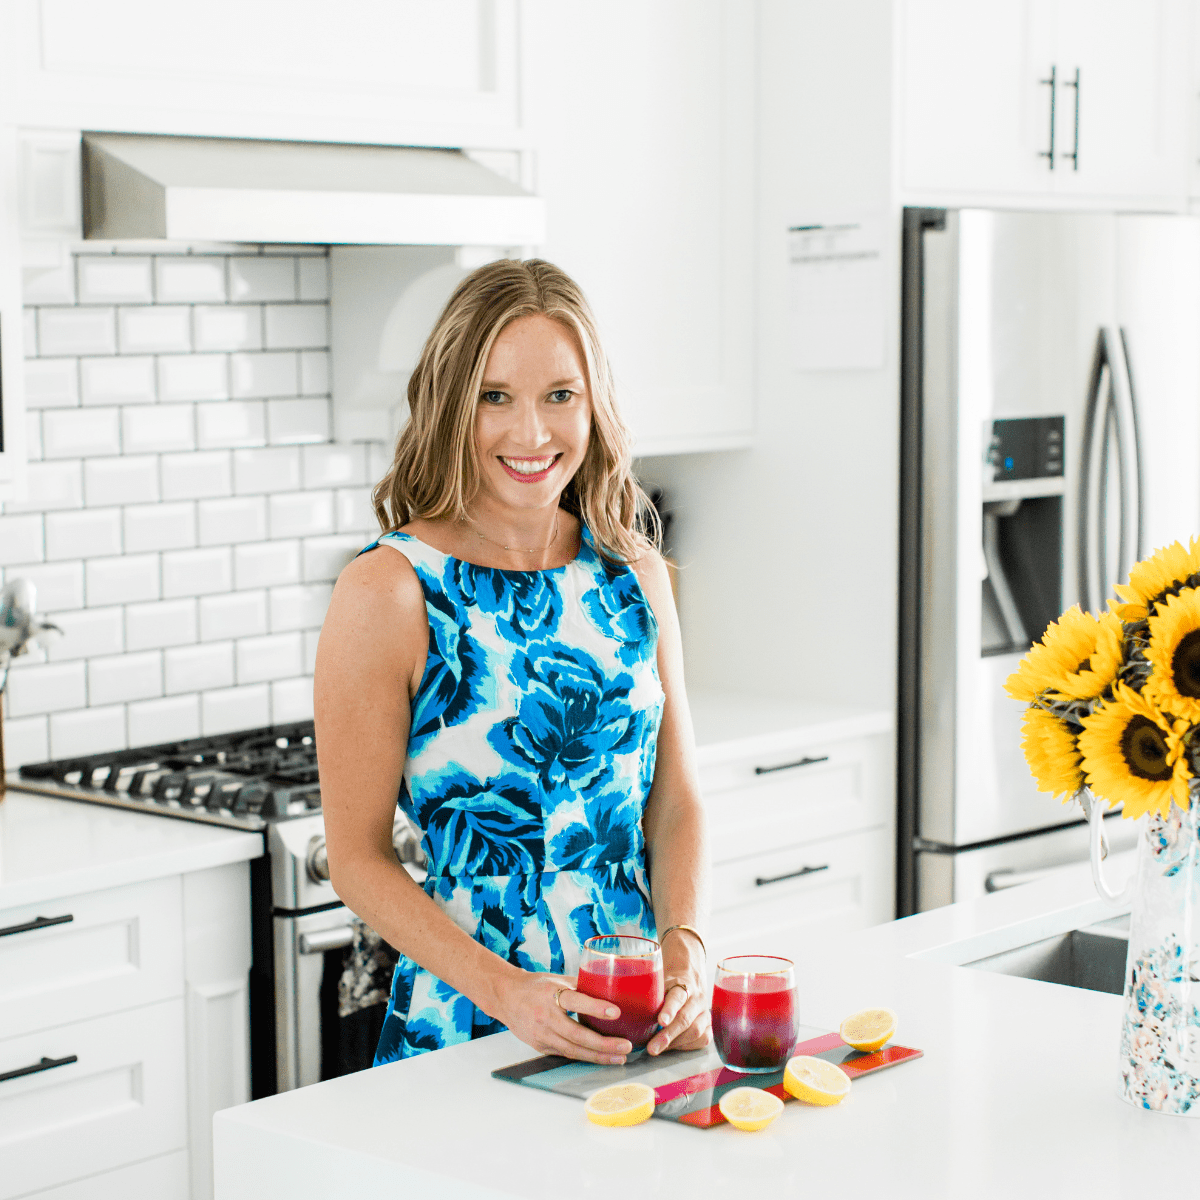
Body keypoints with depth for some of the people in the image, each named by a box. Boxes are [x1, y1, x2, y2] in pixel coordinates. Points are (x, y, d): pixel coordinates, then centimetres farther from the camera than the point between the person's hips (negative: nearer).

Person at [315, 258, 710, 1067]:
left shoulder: (633, 575, 8)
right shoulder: (389, 591, -7)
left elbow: (677, 804, 12)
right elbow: (359, 857, -5)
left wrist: (686, 949, -6)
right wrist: (505, 990, -16)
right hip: (464, 1026, -3)